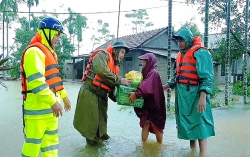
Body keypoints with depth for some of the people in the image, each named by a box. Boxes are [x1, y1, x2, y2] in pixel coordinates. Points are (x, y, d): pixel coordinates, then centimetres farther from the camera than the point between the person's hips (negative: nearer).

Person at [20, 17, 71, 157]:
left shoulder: (50, 52, 16)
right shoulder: (34, 51, -16)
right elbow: (36, 81, -25)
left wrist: (64, 96, 22)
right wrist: (53, 102, -25)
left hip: (50, 106, 10)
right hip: (37, 107, -10)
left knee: (51, 139, 18)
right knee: (33, 143, 1)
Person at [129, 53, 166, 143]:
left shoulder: (153, 73, -14)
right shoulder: (147, 72, 13)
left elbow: (146, 86, -30)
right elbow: (143, 85, 13)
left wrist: (136, 93, -39)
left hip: (153, 104, -8)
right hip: (147, 103, 8)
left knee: (156, 125, 4)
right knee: (145, 123, 7)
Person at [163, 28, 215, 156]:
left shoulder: (200, 53, -9)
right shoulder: (180, 55, 17)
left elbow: (206, 78, -17)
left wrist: (203, 97, -25)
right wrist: (163, 87, 18)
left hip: (195, 94, -8)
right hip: (182, 94, 8)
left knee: (199, 123, -5)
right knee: (187, 122, 14)